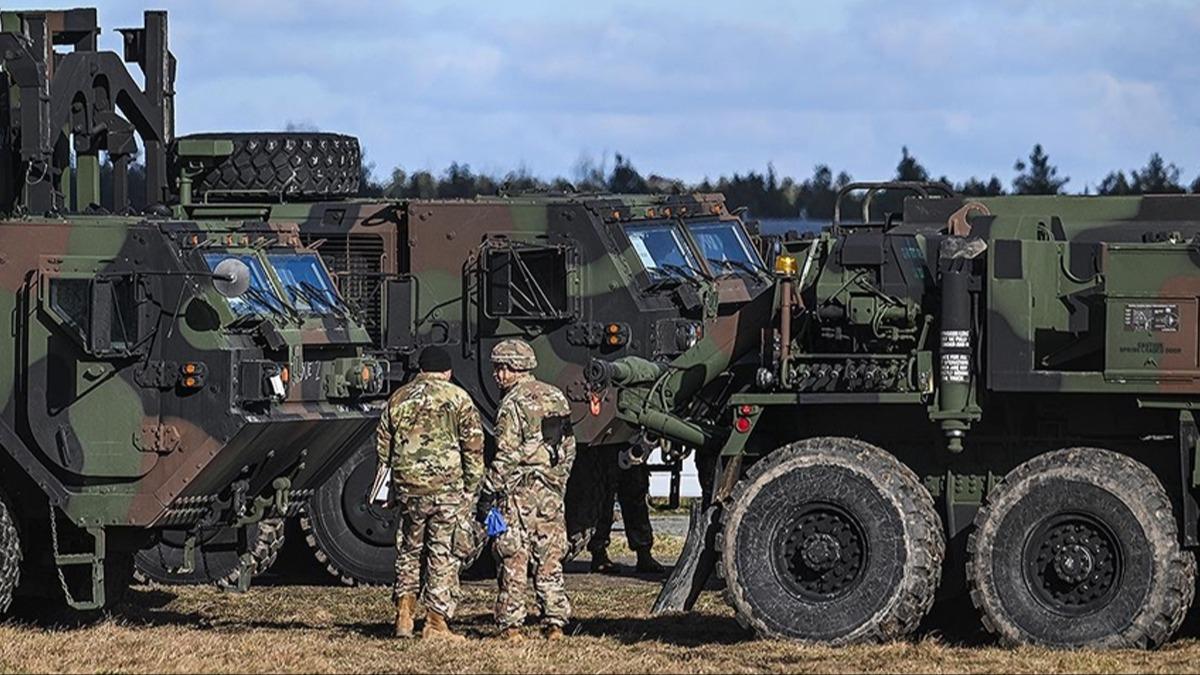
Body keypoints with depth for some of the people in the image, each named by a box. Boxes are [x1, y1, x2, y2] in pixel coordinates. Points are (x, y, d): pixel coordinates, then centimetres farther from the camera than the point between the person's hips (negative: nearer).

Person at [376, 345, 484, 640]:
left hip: (408, 487, 3)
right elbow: (474, 448, -5)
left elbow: (383, 448, 13)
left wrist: (390, 490, 21)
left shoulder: (398, 399, 9)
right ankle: (436, 623, 3)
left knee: (409, 550, 17)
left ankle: (404, 614, 12)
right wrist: (471, 491, 0)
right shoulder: (458, 398, -1)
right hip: (448, 488, -3)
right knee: (443, 555, 3)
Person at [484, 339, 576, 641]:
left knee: (514, 560, -2)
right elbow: (569, 447, 17)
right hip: (551, 491, 7)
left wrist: (490, 491, -9)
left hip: (519, 491, -7)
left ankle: (511, 624, -2)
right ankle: (555, 622, 7)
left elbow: (507, 454, -15)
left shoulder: (513, 404, -10)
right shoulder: (556, 397, 12)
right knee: (550, 560, 9)